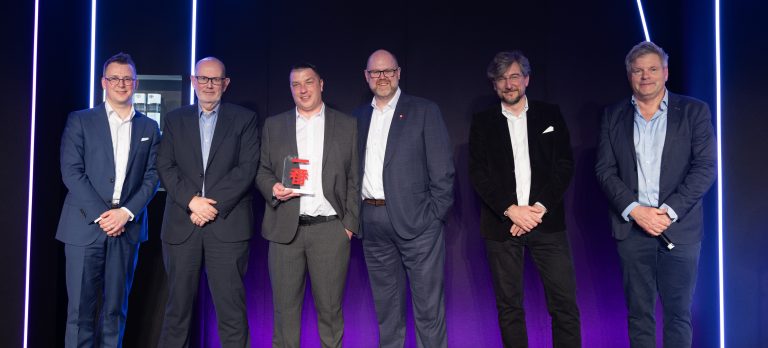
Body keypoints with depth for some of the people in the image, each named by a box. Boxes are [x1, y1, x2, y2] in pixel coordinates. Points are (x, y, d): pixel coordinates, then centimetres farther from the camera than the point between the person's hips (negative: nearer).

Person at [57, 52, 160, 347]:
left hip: (127, 227, 2)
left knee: (116, 308, 7)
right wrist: (101, 214, -11)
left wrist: (126, 212, -9)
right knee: (81, 307, -1)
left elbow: (152, 176, 5)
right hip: (85, 224, -2)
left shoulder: (149, 128, 12)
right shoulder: (80, 121, 5)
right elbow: (71, 172, -3)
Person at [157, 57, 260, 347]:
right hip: (182, 224, 2)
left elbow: (247, 168, -3)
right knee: (178, 306, 8)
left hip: (228, 224, -2)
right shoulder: (175, 120, 14)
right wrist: (192, 201, -10)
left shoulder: (245, 119, 8)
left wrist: (215, 205, -11)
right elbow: (165, 167, 5)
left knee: (231, 309, -3)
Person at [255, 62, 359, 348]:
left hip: (330, 229, -1)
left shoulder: (347, 126, 7)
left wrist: (349, 223, -2)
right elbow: (262, 171, 14)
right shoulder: (273, 126, 12)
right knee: (285, 307, 7)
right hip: (285, 228, 2)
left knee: (330, 308, 6)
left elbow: (354, 179, 6)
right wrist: (272, 188, -8)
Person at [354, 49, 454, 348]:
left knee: (428, 306, 1)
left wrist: (436, 215, -9)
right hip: (373, 222, 5)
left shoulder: (424, 111, 1)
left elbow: (443, 169, -4)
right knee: (386, 304, 15)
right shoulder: (359, 117, 14)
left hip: (416, 221, -4)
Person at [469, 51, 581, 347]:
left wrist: (539, 208, -10)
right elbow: (478, 174, 0)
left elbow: (564, 165, 2)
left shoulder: (550, 115, 9)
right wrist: (511, 210, -12)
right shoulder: (482, 123, 8)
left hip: (546, 222, 0)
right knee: (509, 306, 5)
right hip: (501, 224, 0)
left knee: (564, 303, -2)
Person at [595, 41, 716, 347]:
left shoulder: (694, 111, 2)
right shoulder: (614, 115, 7)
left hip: (679, 228, -1)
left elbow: (705, 168, -5)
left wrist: (668, 212, -14)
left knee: (677, 312, 8)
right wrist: (635, 210, -12)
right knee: (639, 312, 8)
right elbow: (605, 171, 2)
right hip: (632, 228, 1)